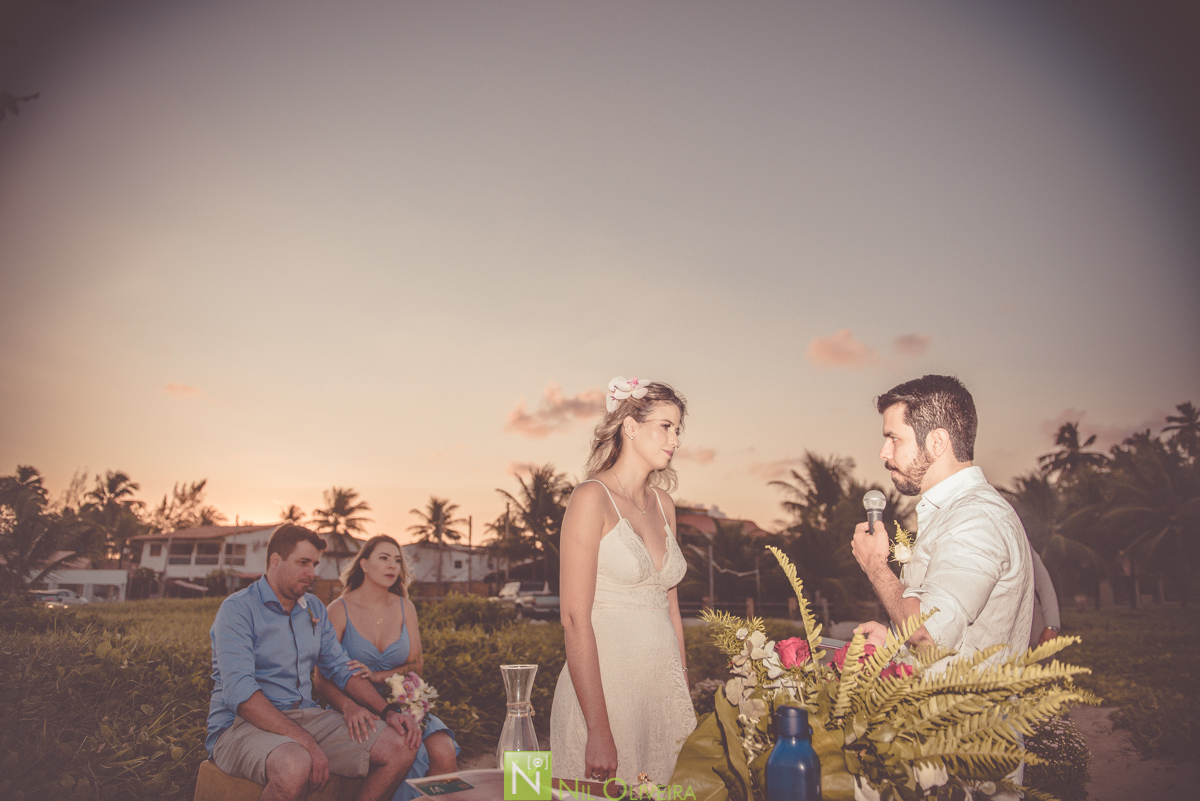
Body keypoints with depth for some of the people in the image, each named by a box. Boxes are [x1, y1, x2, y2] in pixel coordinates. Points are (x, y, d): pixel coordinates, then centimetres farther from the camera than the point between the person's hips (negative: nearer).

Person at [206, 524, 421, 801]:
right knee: (295, 765, -41)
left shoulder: (314, 609, 15)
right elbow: (239, 692, -21)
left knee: (401, 746, -11)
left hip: (306, 716, 7)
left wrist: (388, 711, 0)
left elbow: (342, 669, 18)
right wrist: (305, 741, -29)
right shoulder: (238, 609, -9)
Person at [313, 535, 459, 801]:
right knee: (412, 755, -30)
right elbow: (322, 679, -11)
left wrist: (379, 676, -12)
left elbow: (416, 665, 8)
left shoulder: (405, 608, 9)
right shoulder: (340, 610, -4)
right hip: (361, 712, -3)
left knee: (444, 753, -24)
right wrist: (349, 707, -31)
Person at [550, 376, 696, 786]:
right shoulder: (592, 498, -11)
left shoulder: (663, 504, 10)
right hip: (605, 686, -6)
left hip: (664, 688, 7)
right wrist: (599, 731, -19)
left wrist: (685, 701, 11)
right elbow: (575, 619, -16)